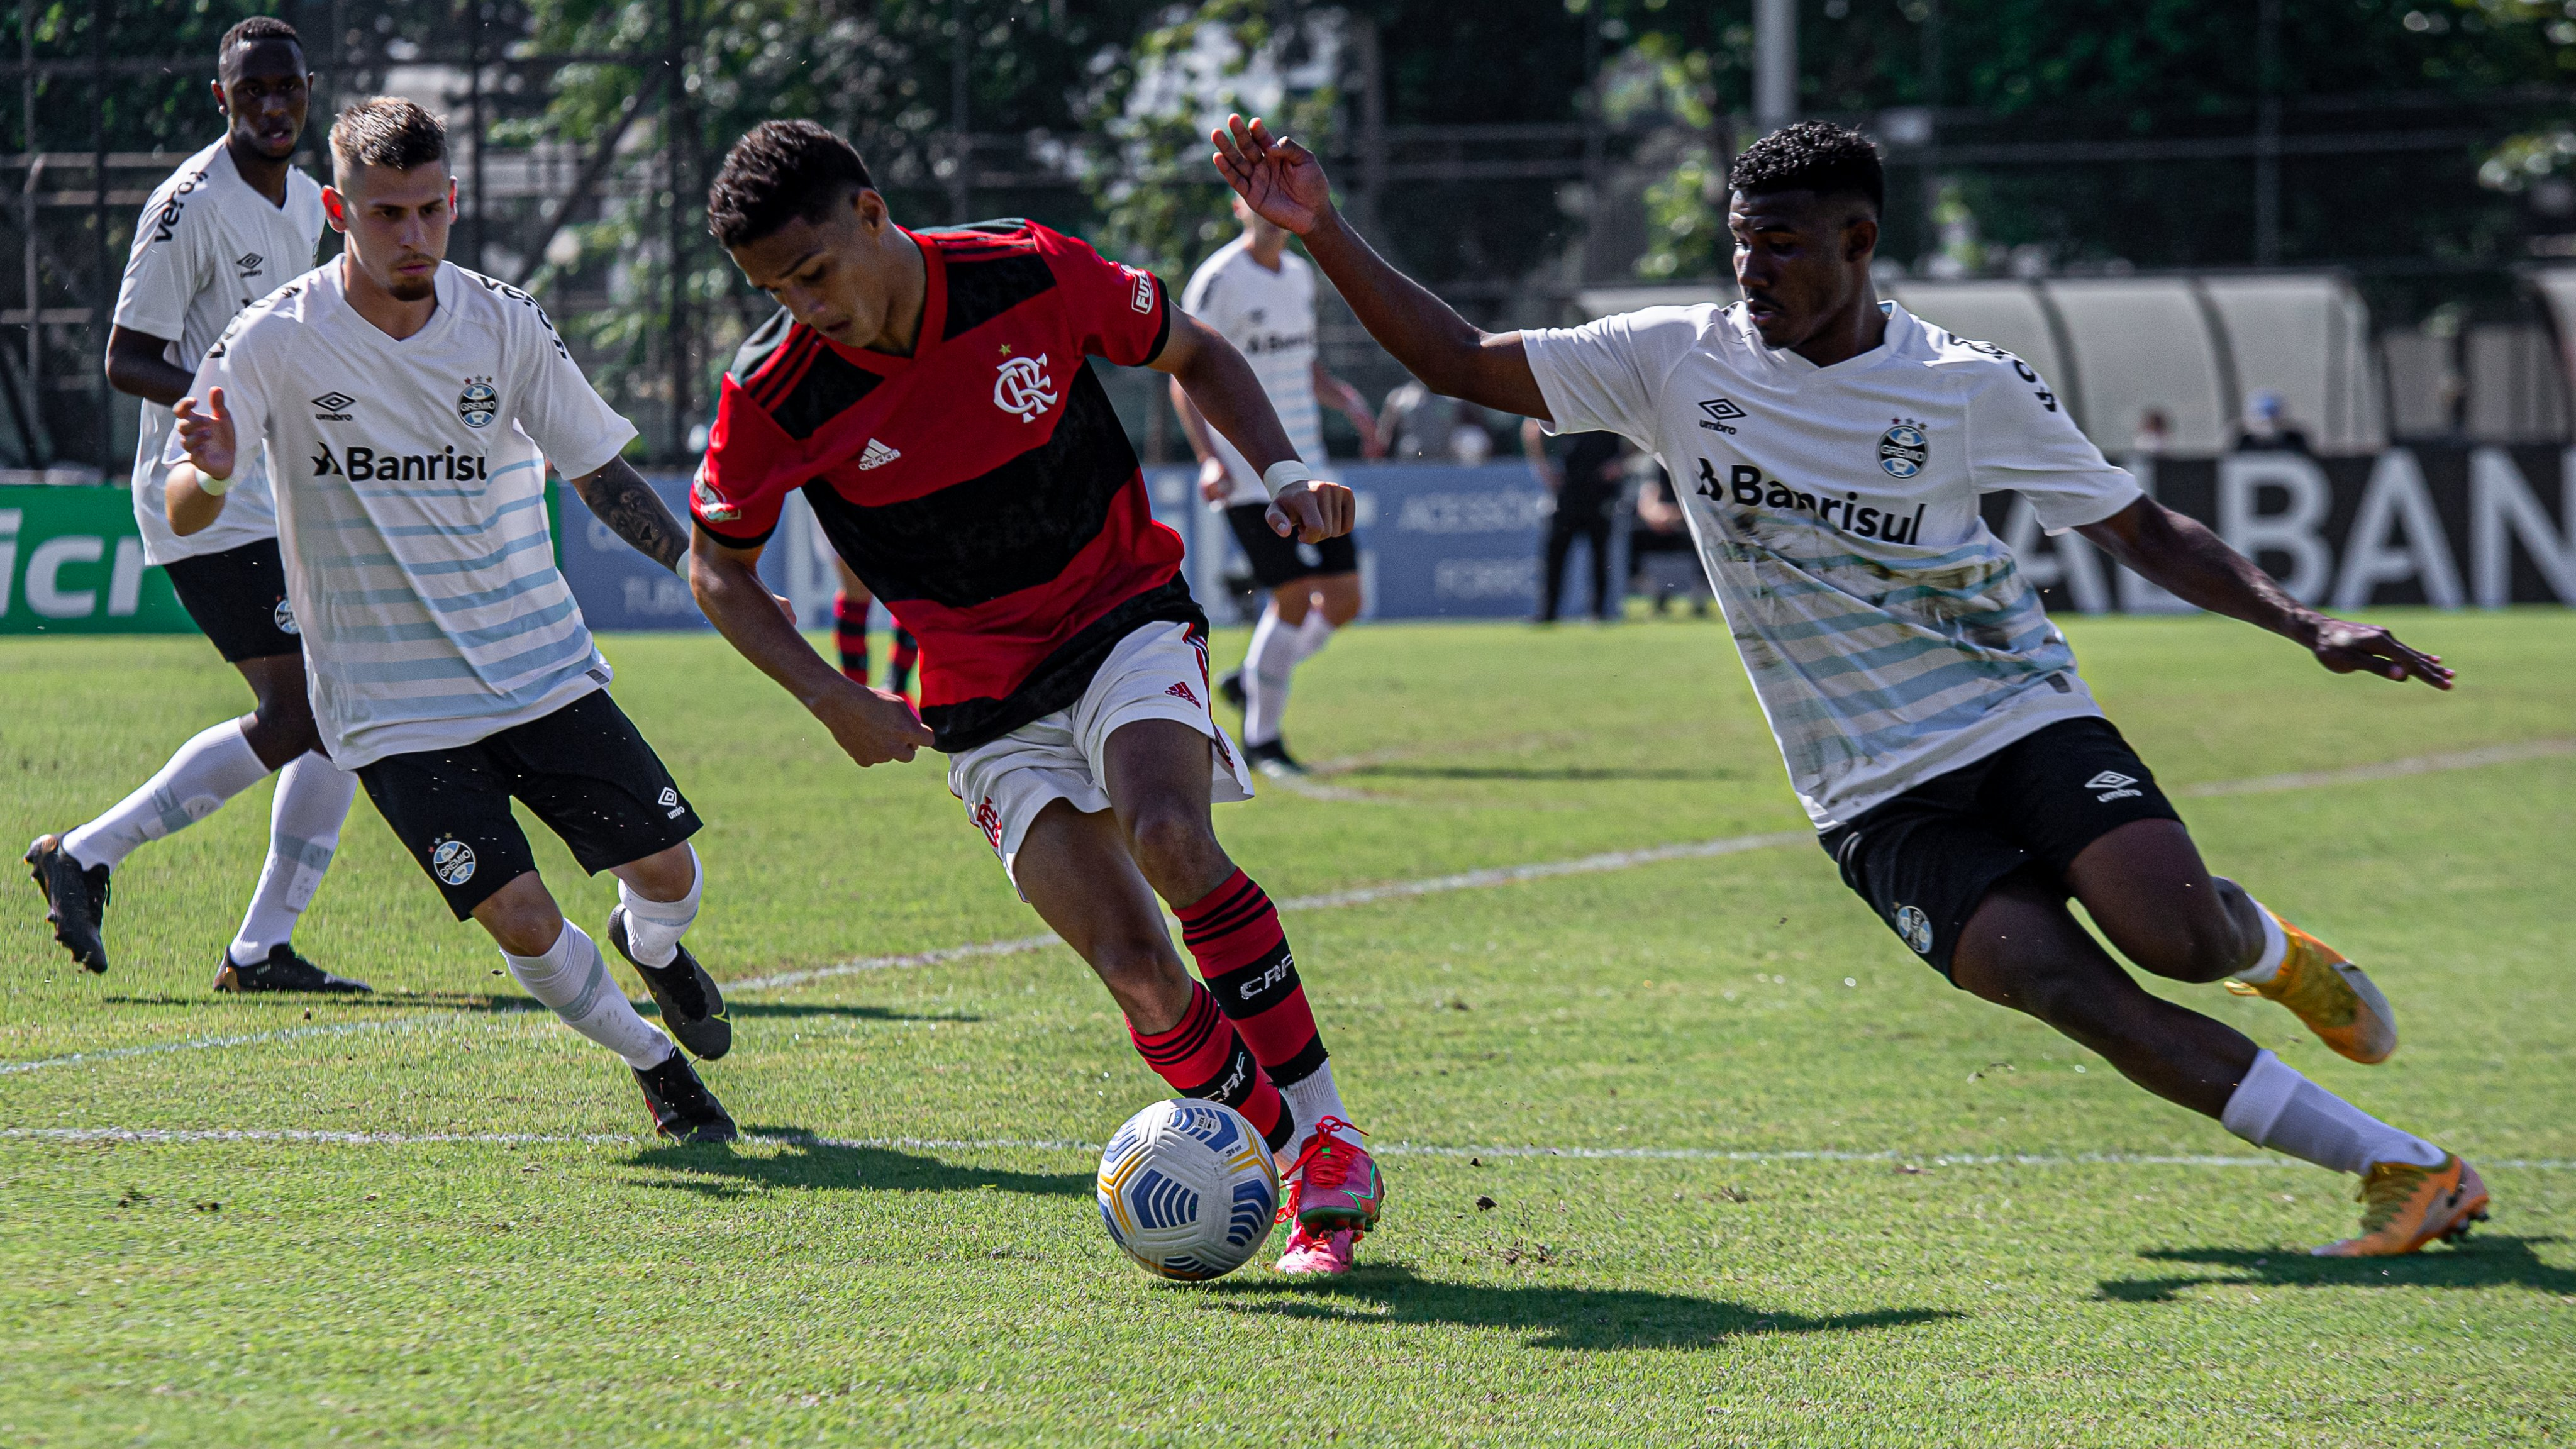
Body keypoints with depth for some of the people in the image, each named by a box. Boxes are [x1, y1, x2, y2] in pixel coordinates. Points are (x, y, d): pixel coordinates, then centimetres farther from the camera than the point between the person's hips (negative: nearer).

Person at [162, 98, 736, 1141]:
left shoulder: (505, 325, -3)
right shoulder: (274, 343, -11)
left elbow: (599, 473, 8)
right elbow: (183, 518, -12)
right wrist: (212, 475, -35)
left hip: (544, 666, 3)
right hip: (393, 704, -3)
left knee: (668, 870, -2)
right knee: (522, 920, -15)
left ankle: (649, 946, 37)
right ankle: (649, 1062, 15)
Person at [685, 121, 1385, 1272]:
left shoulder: (1030, 273, -13)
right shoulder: (773, 396, -13)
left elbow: (1193, 355, 6)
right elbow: (718, 565, 4)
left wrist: (1281, 472, -9)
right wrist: (835, 701, -8)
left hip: (1125, 614, -1)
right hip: (984, 697, 1)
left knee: (1168, 837, -31)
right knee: (1137, 968, -17)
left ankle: (1328, 1138, -19)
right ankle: (1305, 1173, 2)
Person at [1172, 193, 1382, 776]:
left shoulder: (1300, 274, 13)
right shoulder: (1218, 281, -10)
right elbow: (1184, 376, -11)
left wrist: (1347, 399, 8)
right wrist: (1210, 458, -22)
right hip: (1247, 474, -7)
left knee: (1345, 599, 3)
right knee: (1295, 598, -12)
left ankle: (1251, 683, 24)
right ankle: (1262, 739, 2)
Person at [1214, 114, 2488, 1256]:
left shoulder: (1972, 390, -2)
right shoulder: (1678, 360, 1)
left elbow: (2141, 532, 5)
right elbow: (1461, 364, 3)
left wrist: (2307, 627, -6)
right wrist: (1322, 234, -8)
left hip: (2026, 724, 0)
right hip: (1876, 797, 1)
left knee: (2177, 937, -25)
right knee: (2054, 980, -23)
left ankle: (2263, 947, 17)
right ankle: (2403, 1169, -17)